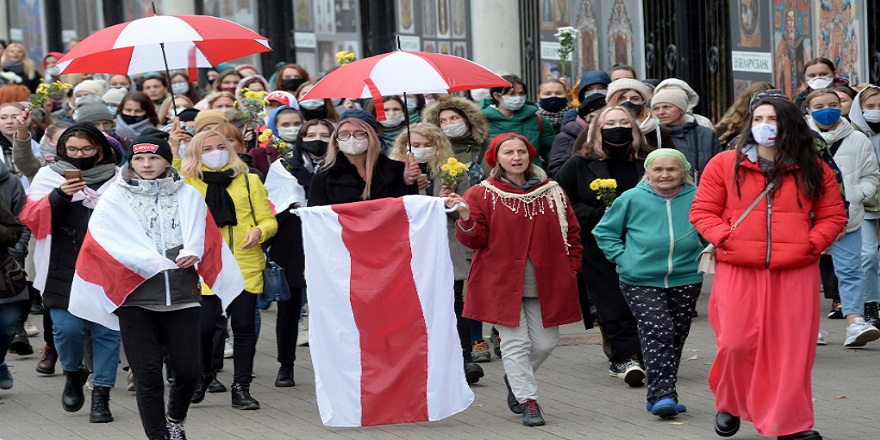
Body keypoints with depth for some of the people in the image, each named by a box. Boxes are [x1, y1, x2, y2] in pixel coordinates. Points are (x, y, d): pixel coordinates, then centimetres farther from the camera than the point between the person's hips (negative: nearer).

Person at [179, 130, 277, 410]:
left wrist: (259, 231, -13)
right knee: (203, 326, -6)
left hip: (246, 266, 1)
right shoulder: (188, 184, 8)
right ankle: (203, 374, 22)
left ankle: (241, 388, 10)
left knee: (244, 326, 0)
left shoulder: (249, 181, 10)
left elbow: (269, 221, 10)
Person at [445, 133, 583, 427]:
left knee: (545, 342, 6)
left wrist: (571, 268, 6)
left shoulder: (552, 193, 9)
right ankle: (527, 401, 0)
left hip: (544, 285, 3)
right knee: (515, 342, -7)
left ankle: (515, 379, 33)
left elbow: (571, 233, 15)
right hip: (503, 283, -3)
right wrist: (465, 218, -21)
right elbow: (475, 239, -3)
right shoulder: (482, 194, 0)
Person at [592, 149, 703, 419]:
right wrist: (622, 258, -1)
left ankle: (662, 396, 19)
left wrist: (703, 256, 5)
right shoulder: (632, 199, -3)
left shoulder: (696, 199, -1)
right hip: (641, 282, -2)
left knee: (676, 337, 7)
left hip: (685, 281, 3)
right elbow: (604, 232, 9)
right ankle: (662, 395, -18)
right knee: (658, 333, -16)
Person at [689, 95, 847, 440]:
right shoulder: (725, 164, 6)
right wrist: (724, 238, -9)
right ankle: (729, 405, 24)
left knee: (793, 347, 1)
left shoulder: (814, 170, 8)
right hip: (738, 270, -1)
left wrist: (812, 243, -5)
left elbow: (833, 215, 10)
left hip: (795, 272, 1)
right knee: (737, 344, -3)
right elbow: (702, 211, 6)